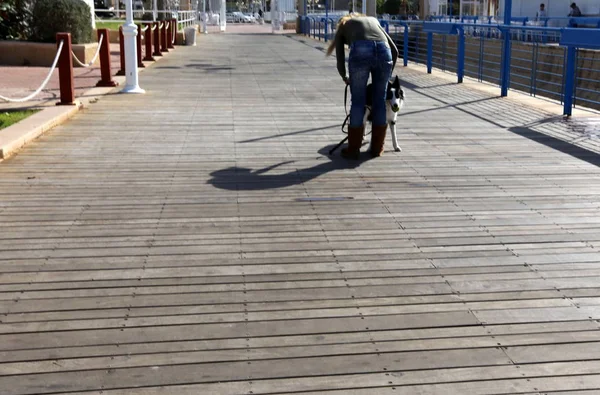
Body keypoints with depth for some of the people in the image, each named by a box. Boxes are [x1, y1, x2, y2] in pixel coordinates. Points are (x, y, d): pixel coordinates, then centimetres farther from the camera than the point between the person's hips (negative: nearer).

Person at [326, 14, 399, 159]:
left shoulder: (343, 26, 32)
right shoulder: (373, 20, 40)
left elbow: (340, 60, 26)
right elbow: (394, 50, 30)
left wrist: (345, 77, 45)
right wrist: (388, 74, 38)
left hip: (360, 51, -2)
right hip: (383, 51, 3)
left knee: (358, 102, 7)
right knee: (380, 100, 14)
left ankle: (353, 149, 13)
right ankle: (377, 148, 22)